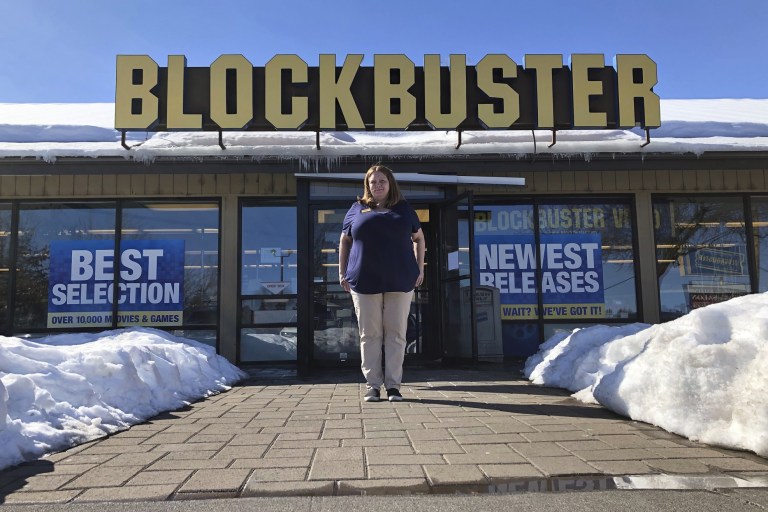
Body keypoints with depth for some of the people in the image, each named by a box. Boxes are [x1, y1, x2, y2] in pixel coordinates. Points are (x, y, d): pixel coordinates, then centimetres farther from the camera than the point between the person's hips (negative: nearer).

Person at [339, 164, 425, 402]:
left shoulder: (404, 208, 11)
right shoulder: (357, 209, 10)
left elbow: (419, 238, 19)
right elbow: (344, 241, 16)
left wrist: (419, 268, 9)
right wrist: (342, 271, 9)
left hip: (400, 281, 0)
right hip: (365, 282, 0)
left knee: (396, 333, 1)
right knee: (369, 334, 2)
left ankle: (393, 385, 9)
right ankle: (372, 385, 10)